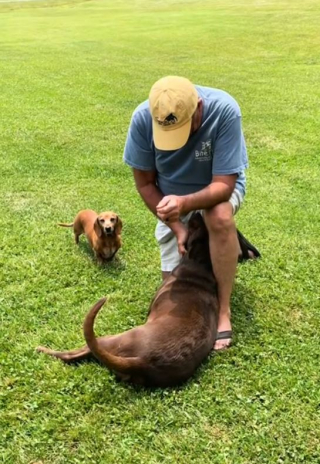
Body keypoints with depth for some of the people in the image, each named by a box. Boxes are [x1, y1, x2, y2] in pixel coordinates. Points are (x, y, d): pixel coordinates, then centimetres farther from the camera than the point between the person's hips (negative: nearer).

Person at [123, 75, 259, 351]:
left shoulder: (224, 110, -34)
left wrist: (185, 204, -51)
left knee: (220, 217, -38)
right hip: (170, 198, 3)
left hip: (217, 187, -2)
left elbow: (224, 185, -33)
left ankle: (223, 310, -22)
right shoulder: (142, 117, -26)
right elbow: (144, 182, -14)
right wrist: (177, 227, -21)